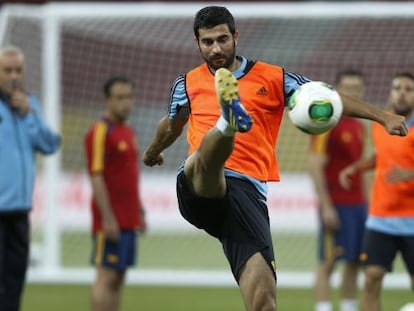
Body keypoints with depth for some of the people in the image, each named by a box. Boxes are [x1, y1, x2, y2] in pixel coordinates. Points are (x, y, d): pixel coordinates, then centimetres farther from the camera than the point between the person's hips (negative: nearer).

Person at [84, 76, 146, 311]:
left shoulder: (129, 132, 16)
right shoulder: (101, 131, -10)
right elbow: (96, 177, -15)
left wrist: (140, 212, 19)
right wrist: (108, 218, -20)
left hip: (128, 220, 8)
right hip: (111, 221, -8)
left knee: (118, 278, 8)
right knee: (107, 276, -8)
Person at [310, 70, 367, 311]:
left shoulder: (359, 126, 15)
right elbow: (316, 167, -13)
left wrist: (365, 203, 16)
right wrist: (326, 207, -17)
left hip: (358, 205, 8)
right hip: (336, 206, -8)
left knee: (354, 263, 7)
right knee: (328, 263, -6)